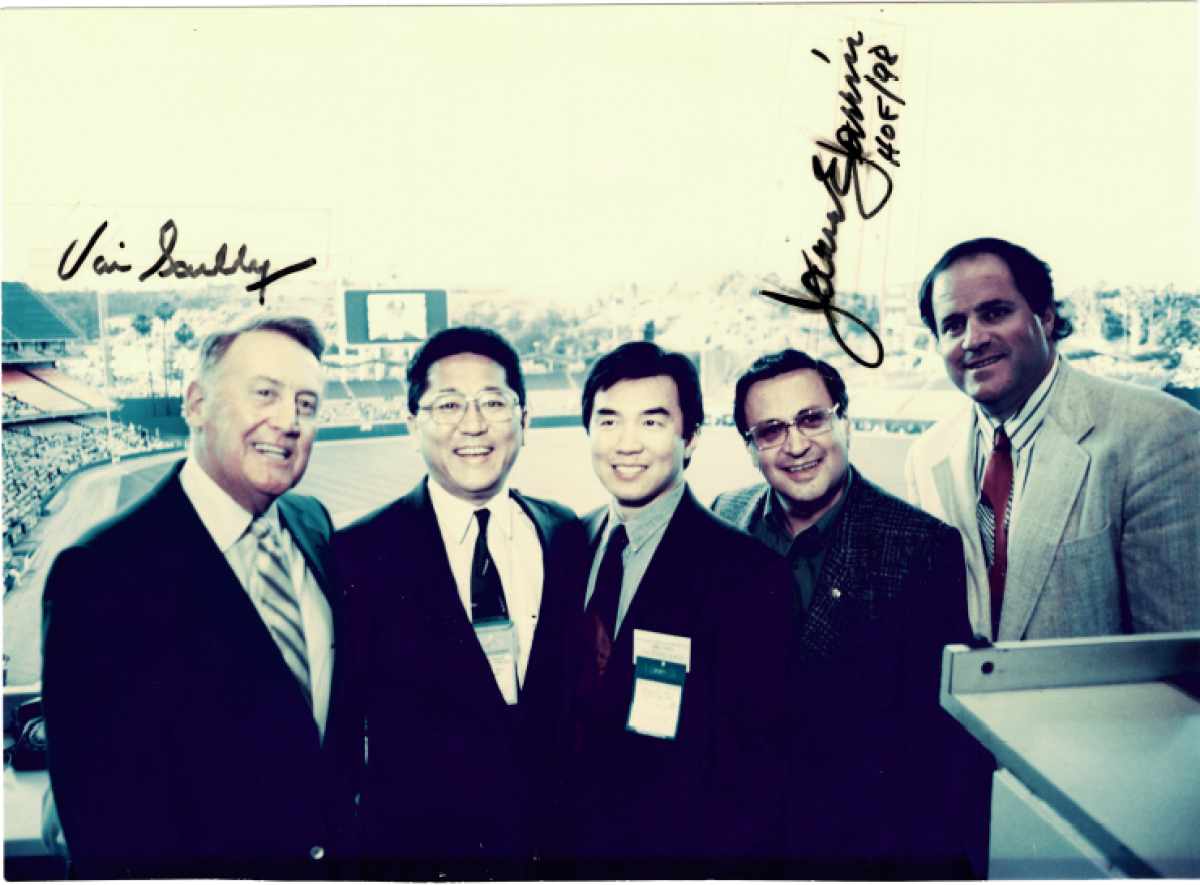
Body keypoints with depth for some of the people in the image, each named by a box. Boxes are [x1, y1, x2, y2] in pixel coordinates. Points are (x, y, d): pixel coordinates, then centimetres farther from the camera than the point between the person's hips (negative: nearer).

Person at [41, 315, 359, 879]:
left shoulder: (316, 526, -2)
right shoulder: (99, 574, -21)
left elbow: (344, 710, 6)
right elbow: (100, 815, -19)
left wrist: (351, 831, 0)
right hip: (211, 868, -5)